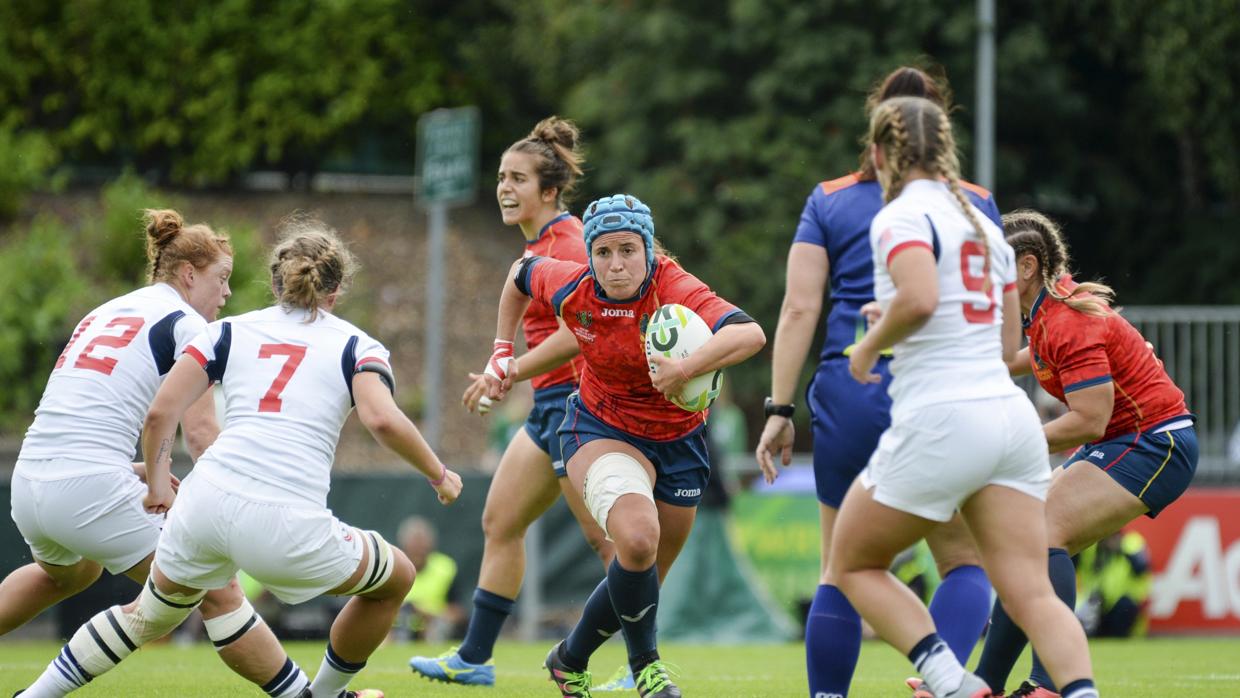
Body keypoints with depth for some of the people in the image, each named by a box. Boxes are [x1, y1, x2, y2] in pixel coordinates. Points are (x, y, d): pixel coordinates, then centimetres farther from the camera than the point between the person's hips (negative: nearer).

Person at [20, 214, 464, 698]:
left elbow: (159, 413, 9)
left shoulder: (230, 332, 19)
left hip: (206, 500, 4)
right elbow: (383, 420, -7)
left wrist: (156, 481, 24)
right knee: (396, 578, 24)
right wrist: (438, 475, 6)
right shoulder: (356, 346, 12)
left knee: (149, 615, 30)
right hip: (287, 526, -4)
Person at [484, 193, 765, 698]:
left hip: (677, 441, 1)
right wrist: (502, 350, 8)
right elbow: (521, 273, 7)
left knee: (641, 578, 13)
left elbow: (750, 334, -45)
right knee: (638, 538, -30)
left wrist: (683, 371, -54)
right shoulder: (571, 289, -18)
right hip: (600, 428, -1)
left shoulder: (674, 289, -28)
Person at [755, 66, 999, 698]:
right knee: (966, 562, 6)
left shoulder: (828, 202, 9)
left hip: (848, 399, 1)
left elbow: (798, 309, 1)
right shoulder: (975, 205, 7)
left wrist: (780, 409, 1)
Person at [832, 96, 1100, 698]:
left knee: (853, 564, 12)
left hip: (940, 421, -6)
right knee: (1031, 595, -2)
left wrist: (870, 345, -6)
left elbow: (919, 299, -25)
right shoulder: (984, 224, 19)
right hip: (1012, 417, 7)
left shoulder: (902, 216, -4)